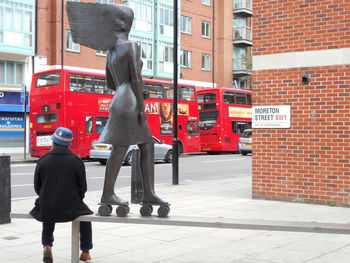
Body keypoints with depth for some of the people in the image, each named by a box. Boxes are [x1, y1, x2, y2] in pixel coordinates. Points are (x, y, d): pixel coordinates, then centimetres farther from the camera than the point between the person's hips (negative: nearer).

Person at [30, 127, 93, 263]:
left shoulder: (42, 161, -5)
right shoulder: (77, 162, -9)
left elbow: (37, 187, 2)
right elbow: (82, 188, -4)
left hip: (46, 207, 2)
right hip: (70, 210, -1)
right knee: (86, 215, 30)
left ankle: (47, 246, 22)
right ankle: (85, 252, 34)